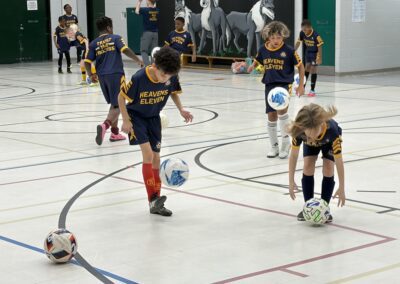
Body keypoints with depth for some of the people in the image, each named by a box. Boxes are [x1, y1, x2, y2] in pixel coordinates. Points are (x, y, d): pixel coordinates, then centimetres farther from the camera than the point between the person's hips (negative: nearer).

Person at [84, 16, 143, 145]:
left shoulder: (94, 44, 12)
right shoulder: (116, 38, 3)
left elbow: (87, 62, 6)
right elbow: (126, 50, -13)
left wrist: (90, 75, 22)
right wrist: (138, 60, -3)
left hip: (102, 76, 5)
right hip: (116, 75, -5)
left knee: (114, 104, 21)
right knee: (118, 105, -3)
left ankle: (115, 133, 20)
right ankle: (105, 125, -28)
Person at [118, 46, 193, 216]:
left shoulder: (171, 78, -18)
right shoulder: (139, 78, -30)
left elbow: (173, 92, 5)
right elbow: (121, 97, -17)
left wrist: (181, 109, -11)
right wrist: (126, 121, -17)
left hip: (154, 118, 5)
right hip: (136, 116, -5)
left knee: (156, 158, 5)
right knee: (148, 153, -21)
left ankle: (156, 204, 12)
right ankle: (153, 198, -21)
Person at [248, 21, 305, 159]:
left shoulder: (288, 50, -9)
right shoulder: (263, 50, 0)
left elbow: (300, 66, 0)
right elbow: (257, 61, 19)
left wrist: (301, 85, 1)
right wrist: (252, 66, -4)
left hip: (284, 84, -4)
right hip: (270, 84, 4)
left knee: (281, 108, -27)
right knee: (271, 115, 7)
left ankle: (286, 140, -9)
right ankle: (274, 146, 22)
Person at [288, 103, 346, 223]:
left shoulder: (332, 130, -46)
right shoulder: (298, 131, -41)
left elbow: (339, 160, -36)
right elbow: (293, 155, -24)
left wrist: (341, 188, -30)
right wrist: (291, 181, -20)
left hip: (328, 141, -2)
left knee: (328, 169, -16)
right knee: (308, 167, -14)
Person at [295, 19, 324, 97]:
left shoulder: (315, 35, -31)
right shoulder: (302, 33, -15)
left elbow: (319, 47, -25)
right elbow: (298, 42, 0)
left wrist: (320, 58, -26)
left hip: (315, 53, -5)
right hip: (308, 52, 6)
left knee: (313, 69, -6)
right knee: (307, 68, 12)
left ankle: (312, 90, 0)